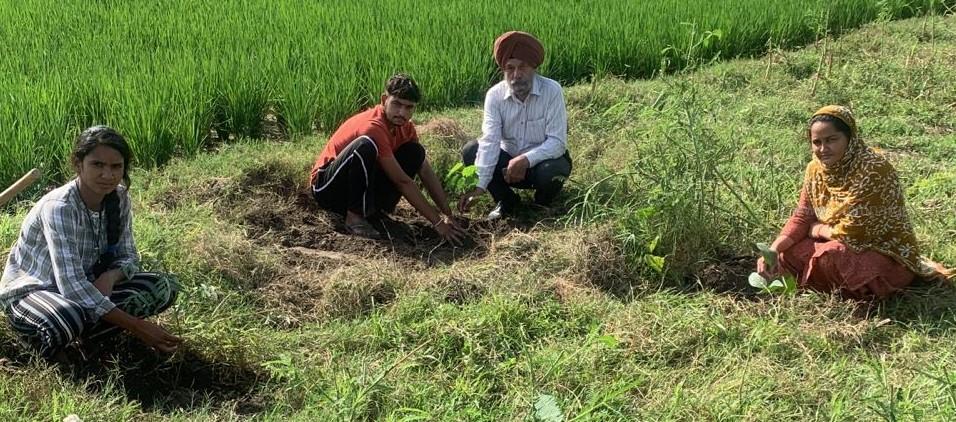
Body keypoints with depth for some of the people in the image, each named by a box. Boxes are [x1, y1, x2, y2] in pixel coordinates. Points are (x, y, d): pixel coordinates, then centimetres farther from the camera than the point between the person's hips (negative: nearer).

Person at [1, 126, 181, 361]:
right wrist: (136, 326, -37)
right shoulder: (59, 207, -30)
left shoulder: (119, 198, -10)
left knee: (165, 287, -10)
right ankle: (44, 342, -4)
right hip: (30, 291, -7)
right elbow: (72, 286, -35)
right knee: (69, 318, -40)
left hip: (85, 286, 7)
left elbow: (128, 258, 0)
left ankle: (82, 336, -7)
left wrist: (109, 276, -26)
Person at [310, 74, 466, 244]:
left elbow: (427, 173, 0)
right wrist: (437, 221, -25)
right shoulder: (373, 127, -27)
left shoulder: (405, 126, -2)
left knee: (415, 152, -6)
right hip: (327, 187, -7)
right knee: (365, 145, -36)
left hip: (364, 191, 7)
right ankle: (355, 217, -23)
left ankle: (377, 208, -7)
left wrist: (448, 215, -8)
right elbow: (402, 181, -27)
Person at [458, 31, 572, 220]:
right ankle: (506, 202, 2)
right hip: (510, 161, 3)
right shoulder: (495, 95, -12)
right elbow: (490, 141, -22)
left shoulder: (551, 91, -20)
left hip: (543, 160, -3)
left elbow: (558, 142, -24)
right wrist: (480, 185, -35)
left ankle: (542, 204, 1)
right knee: (470, 151, -18)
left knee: (550, 171, -35)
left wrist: (525, 160, -38)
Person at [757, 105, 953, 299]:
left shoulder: (873, 170, -27)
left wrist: (815, 229, -9)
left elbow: (849, 234, -27)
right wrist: (773, 250, -15)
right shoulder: (816, 168, -4)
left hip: (888, 256, -7)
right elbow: (801, 217, 1)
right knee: (789, 252, -10)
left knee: (830, 256, -32)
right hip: (850, 246, 7)